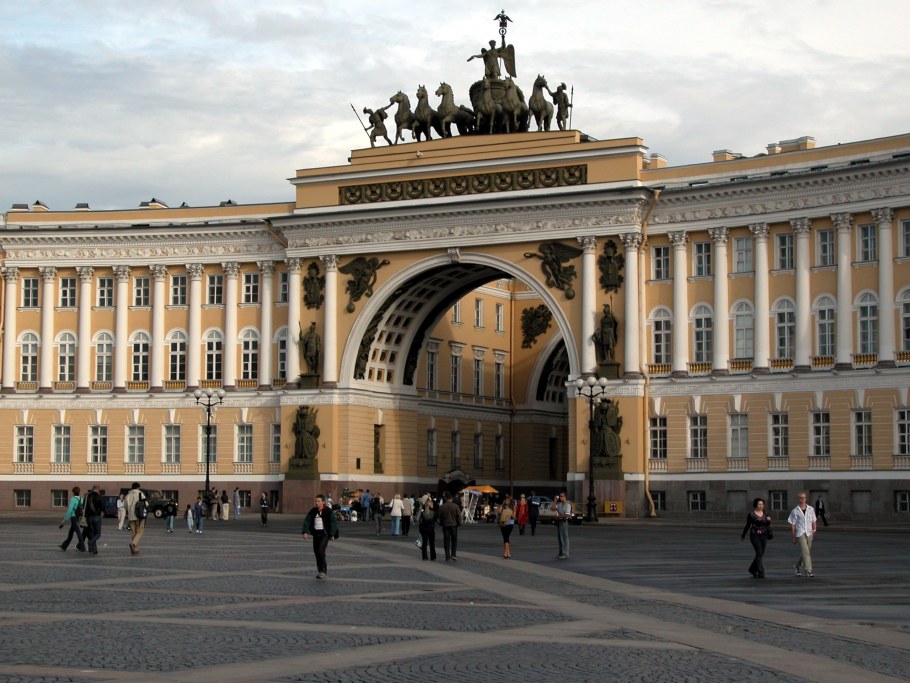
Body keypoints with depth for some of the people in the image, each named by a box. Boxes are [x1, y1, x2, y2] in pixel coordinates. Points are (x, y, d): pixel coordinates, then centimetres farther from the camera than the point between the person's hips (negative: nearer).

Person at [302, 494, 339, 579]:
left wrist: (332, 534, -10)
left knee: (321, 551, -18)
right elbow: (307, 521, 5)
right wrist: (305, 532, -6)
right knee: (316, 551, 6)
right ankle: (321, 570, 18)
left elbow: (333, 522, -5)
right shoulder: (313, 511, 6)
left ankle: (322, 571, -13)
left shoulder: (328, 511, -6)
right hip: (316, 533, 5)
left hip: (325, 534, -5)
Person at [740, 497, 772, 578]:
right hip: (755, 535, -5)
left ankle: (752, 569, 30)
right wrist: (743, 535, 12)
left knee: (761, 554, 10)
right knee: (759, 553, -13)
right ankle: (761, 573, -12)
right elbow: (747, 525, 5)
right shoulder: (751, 514, -3)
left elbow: (768, 525, 8)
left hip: (763, 536, 5)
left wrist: (769, 520, -14)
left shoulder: (764, 513, 8)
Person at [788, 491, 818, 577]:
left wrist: (814, 529, -4)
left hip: (809, 533, 4)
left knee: (807, 552, 13)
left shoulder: (810, 509, 8)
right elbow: (792, 525, 2)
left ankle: (798, 566, 35)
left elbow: (813, 521, 13)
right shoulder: (795, 511, 0)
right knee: (805, 552, -13)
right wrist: (793, 537, 1)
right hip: (800, 534, -4)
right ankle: (808, 571, -14)